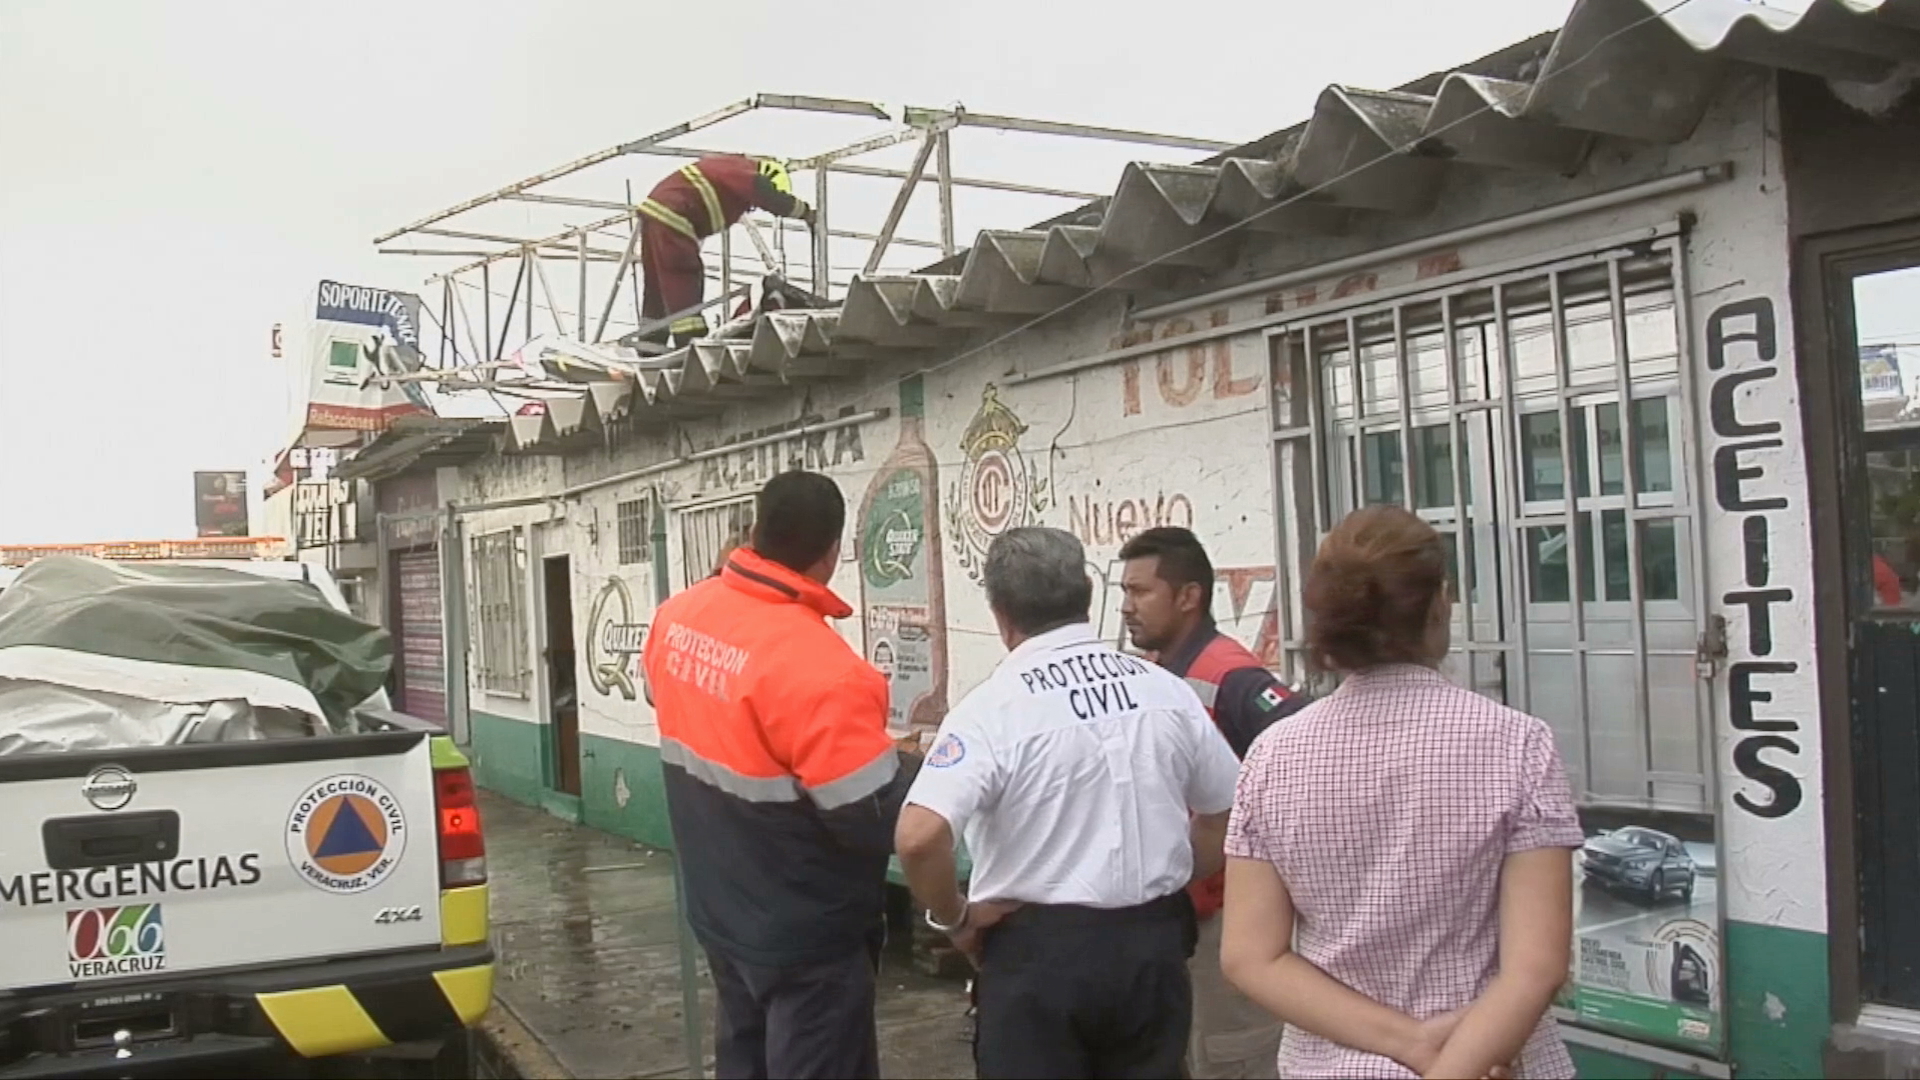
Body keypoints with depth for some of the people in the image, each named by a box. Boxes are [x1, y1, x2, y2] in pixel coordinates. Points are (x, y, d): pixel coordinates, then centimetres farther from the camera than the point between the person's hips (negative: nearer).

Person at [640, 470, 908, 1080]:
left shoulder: (677, 617, -4)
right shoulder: (816, 667, -30)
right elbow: (877, 821, -25)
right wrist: (913, 767, -8)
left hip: (720, 908, 7)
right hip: (806, 934, -7)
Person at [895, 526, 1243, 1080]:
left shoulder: (993, 706, -15)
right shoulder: (1167, 691, 0)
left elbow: (919, 837, -25)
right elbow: (1227, 811, 10)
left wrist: (954, 917, -8)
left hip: (1039, 950, -4)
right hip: (1154, 942, 4)